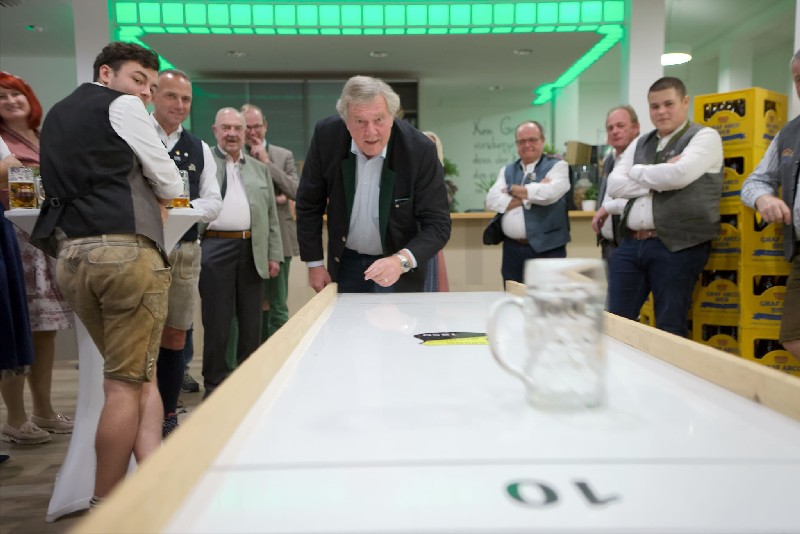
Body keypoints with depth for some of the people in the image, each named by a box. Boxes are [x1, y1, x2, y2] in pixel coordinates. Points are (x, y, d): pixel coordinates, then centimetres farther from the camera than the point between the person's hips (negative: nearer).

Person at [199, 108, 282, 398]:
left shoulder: (260, 169, 17)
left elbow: (271, 215, 14)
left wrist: (274, 254, 6)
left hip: (253, 250, 3)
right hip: (214, 249, -3)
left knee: (251, 321, 9)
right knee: (216, 320, 2)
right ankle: (215, 382, 15)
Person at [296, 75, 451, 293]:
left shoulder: (420, 150, -23)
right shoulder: (326, 136, -16)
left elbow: (438, 224, -20)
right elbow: (309, 204, -4)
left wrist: (402, 261, -36)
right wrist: (314, 262, -3)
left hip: (398, 265, -2)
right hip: (344, 261, 3)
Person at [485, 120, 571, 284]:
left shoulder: (557, 166, 2)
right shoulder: (507, 171, 14)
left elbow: (548, 193, -18)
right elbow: (492, 202, -2)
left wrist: (512, 189, -5)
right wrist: (530, 195, -9)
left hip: (546, 249, -4)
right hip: (512, 249, 4)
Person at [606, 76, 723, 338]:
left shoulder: (704, 137, 0)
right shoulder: (640, 143, 16)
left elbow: (678, 175, -18)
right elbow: (614, 186, 4)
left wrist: (637, 171, -1)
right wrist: (658, 181, -8)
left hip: (676, 247, -5)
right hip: (631, 243, 5)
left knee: (670, 331, 3)